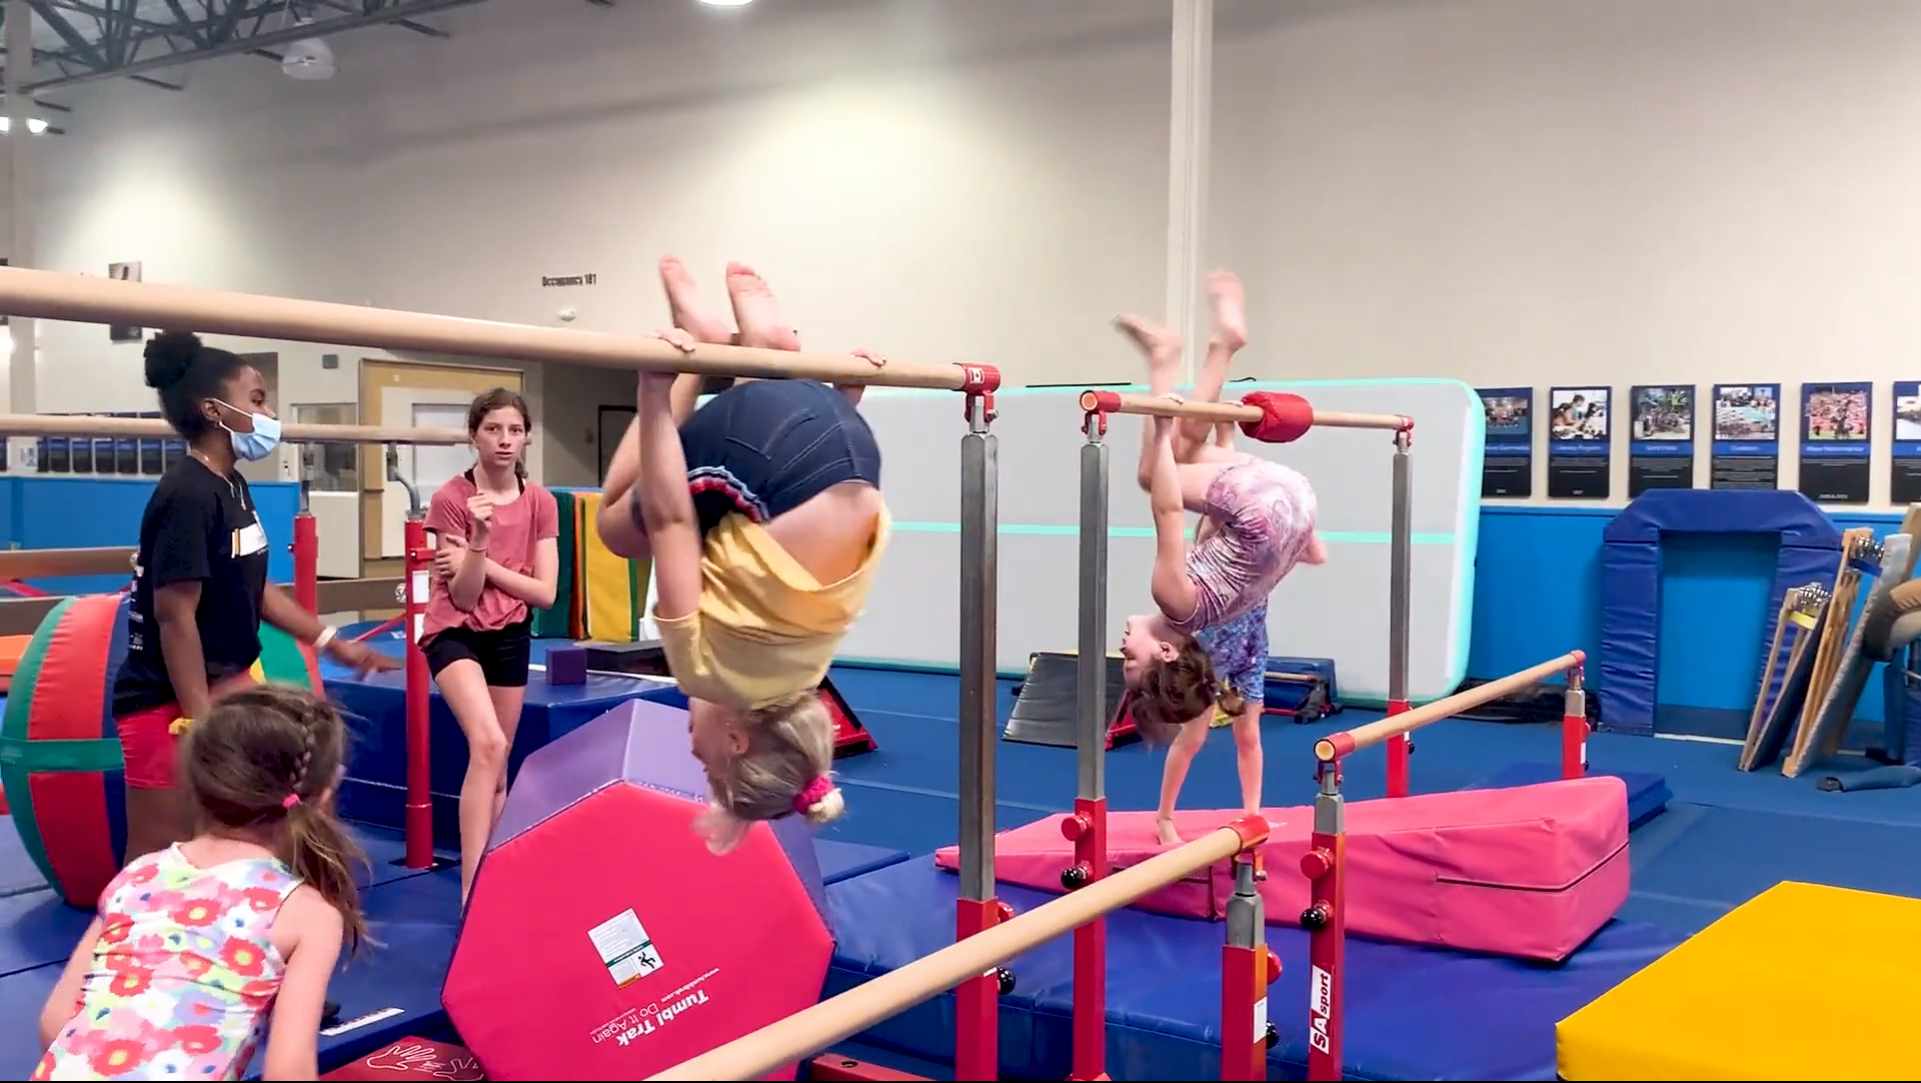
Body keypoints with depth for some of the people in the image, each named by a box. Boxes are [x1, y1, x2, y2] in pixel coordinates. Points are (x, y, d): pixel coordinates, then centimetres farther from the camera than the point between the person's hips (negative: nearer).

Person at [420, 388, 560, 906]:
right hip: (456, 633, -5)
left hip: (510, 636, 5)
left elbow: (545, 593, -5)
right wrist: (479, 540, -29)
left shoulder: (540, 503, -2)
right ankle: (471, 893, -26)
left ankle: (489, 881, 28)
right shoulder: (451, 499, -13)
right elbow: (462, 597, -14)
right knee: (488, 745, -27)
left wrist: (483, 563, -14)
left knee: (498, 768, 12)